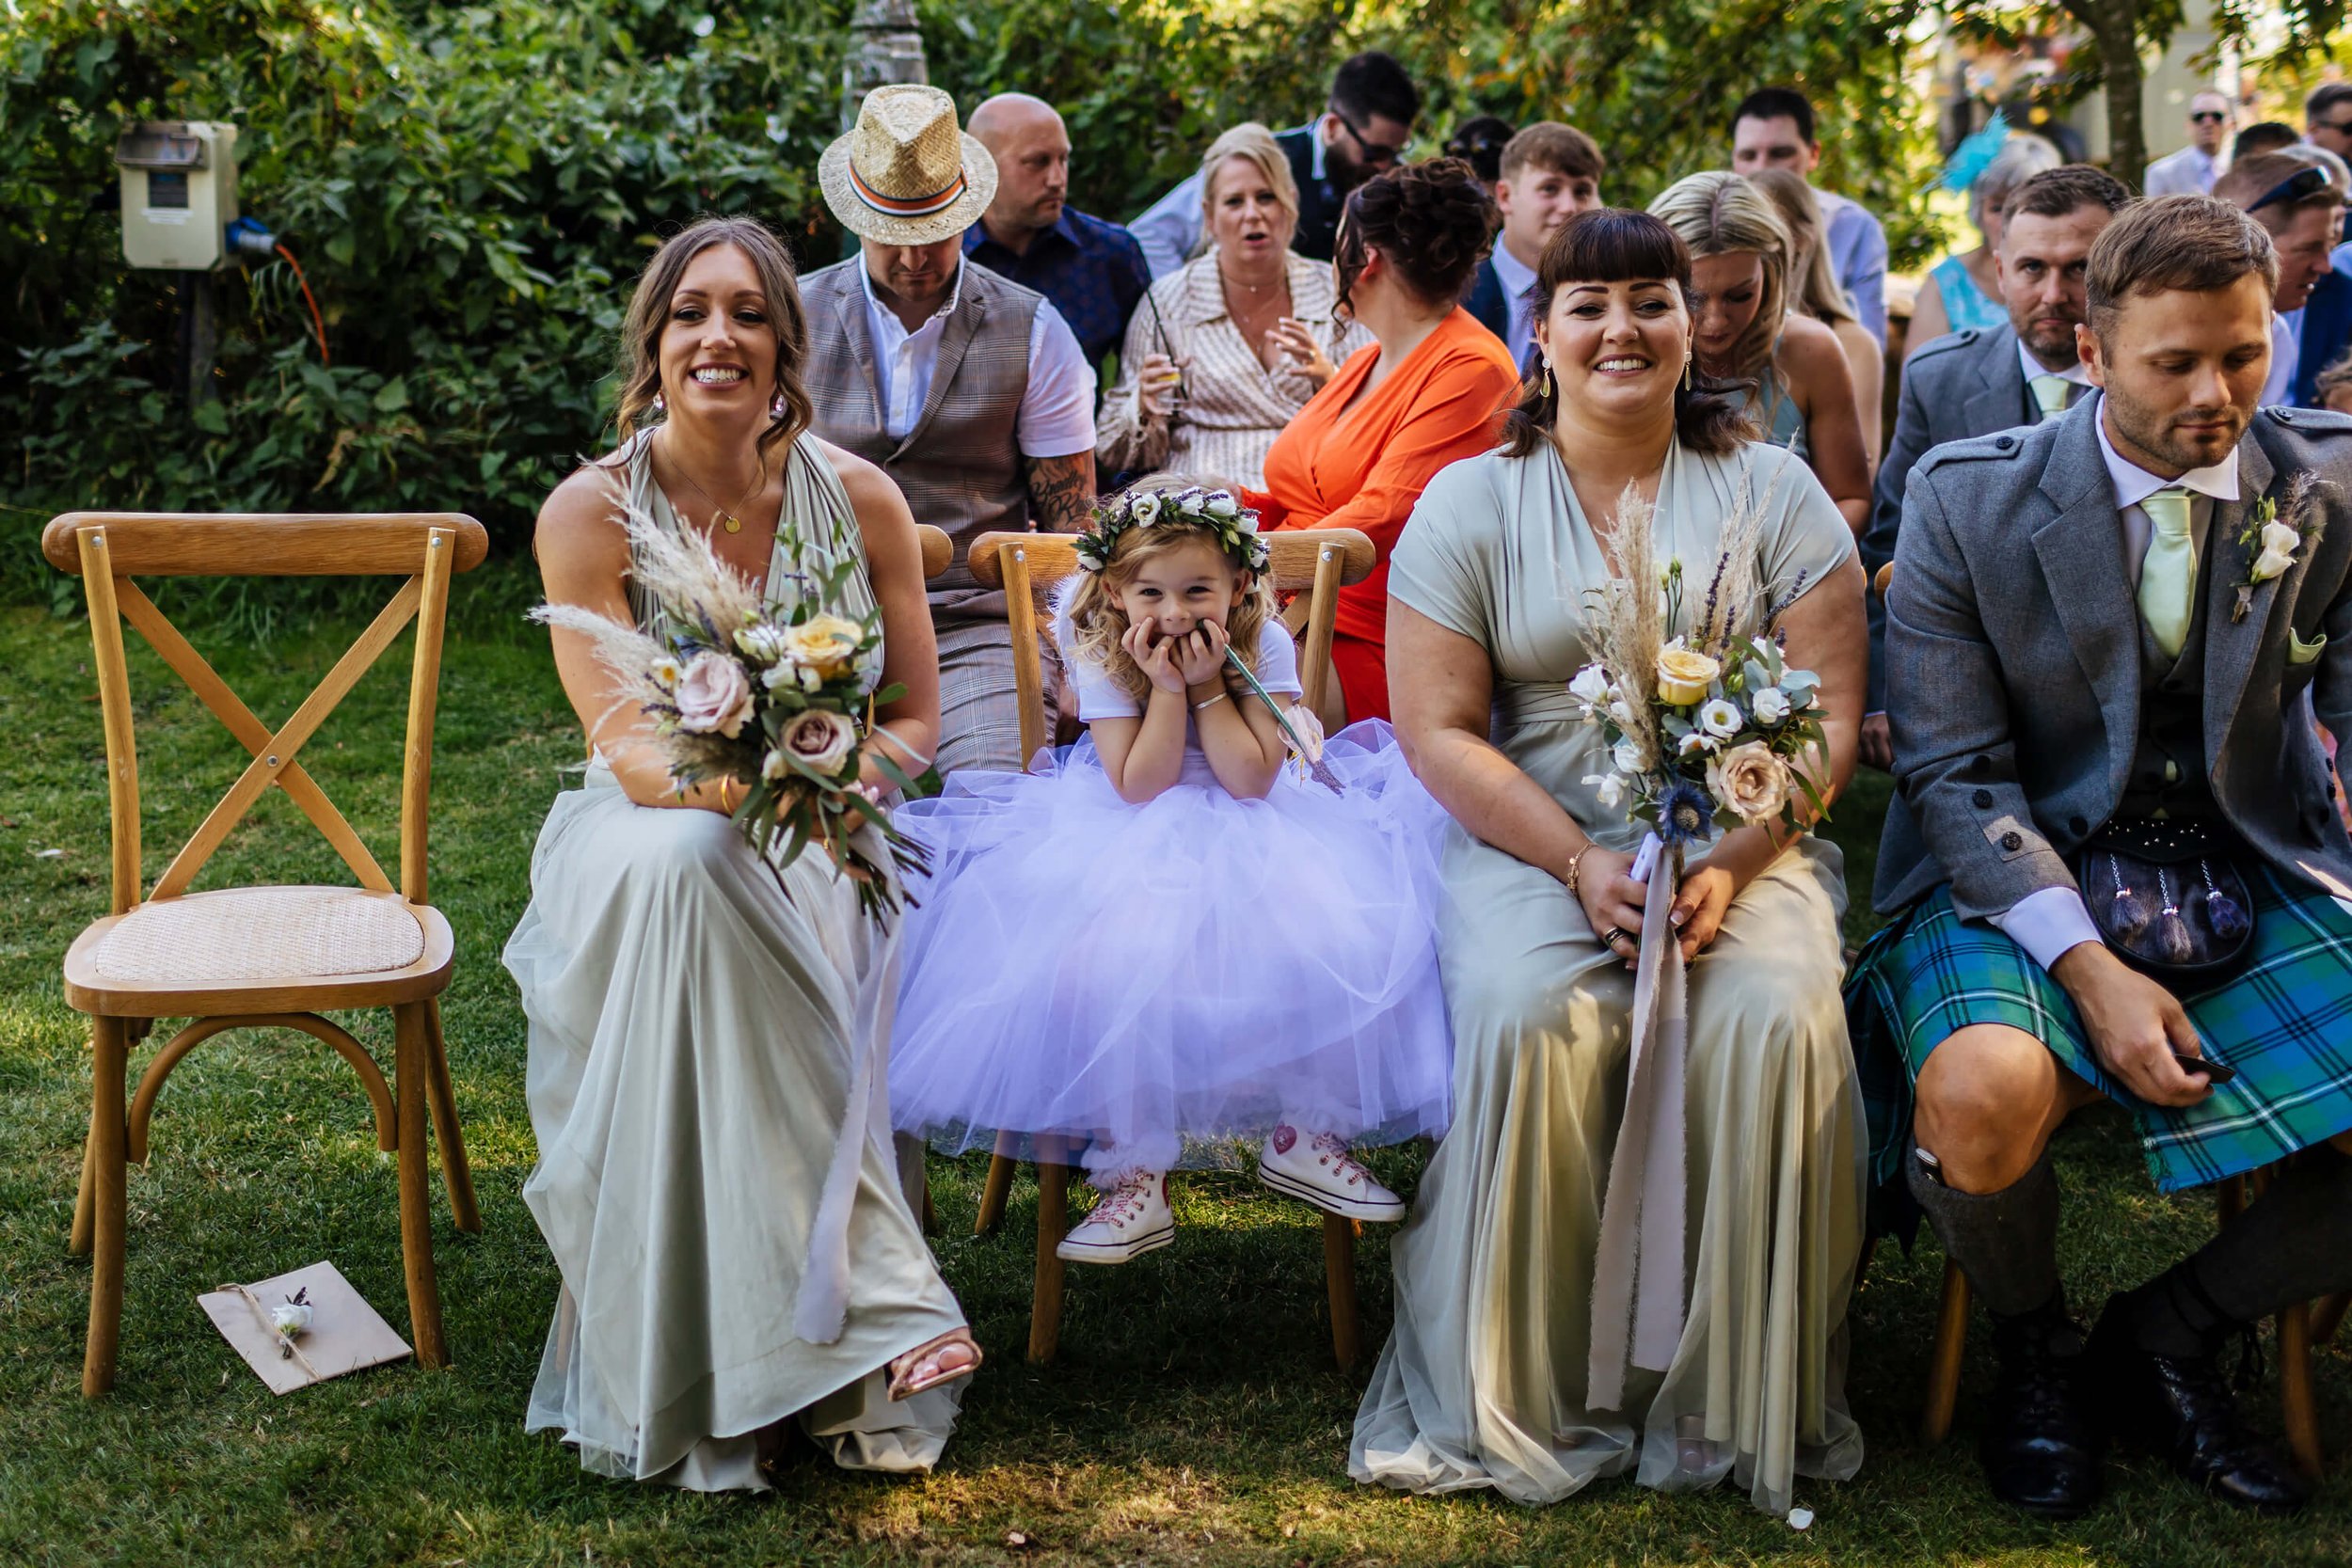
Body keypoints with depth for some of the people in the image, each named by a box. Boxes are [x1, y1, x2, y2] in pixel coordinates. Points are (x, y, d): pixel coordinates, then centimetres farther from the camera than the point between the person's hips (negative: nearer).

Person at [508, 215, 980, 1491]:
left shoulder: (858, 499, -1)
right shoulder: (589, 514, -6)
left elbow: (914, 722, 4)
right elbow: (621, 744, -14)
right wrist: (716, 778, -37)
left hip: (821, 845, 1)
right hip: (650, 826, -1)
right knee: (678, 868, -37)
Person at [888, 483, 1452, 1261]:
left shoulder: (1264, 644, -8)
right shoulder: (1100, 653, -9)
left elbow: (1250, 779, -16)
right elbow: (1139, 787, -14)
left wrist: (1207, 682, -21)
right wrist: (1166, 687, -22)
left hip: (1252, 834, 1)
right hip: (1135, 842, 0)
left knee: (1335, 941, -25)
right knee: (1098, 968, -29)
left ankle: (1303, 1136, 1)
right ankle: (1134, 1173, -10)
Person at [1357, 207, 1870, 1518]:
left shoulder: (1773, 491, 9)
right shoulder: (1470, 501, 8)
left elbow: (1828, 720, 2)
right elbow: (1439, 732, 0)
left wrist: (1727, 863, -15)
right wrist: (1582, 865, -13)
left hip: (1744, 843, 1)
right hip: (1535, 842, 0)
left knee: (1777, 1018, -29)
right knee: (1531, 1019, -31)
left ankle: (1743, 1408, -14)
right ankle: (1520, 1408, -17)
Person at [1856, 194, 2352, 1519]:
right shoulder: (1966, 501, -6)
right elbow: (1956, 775, -8)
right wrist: (2089, 971, -21)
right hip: (2023, 878, -3)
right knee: (1985, 1094, -35)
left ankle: (2169, 1336, 7)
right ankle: (2035, 1350, 3)